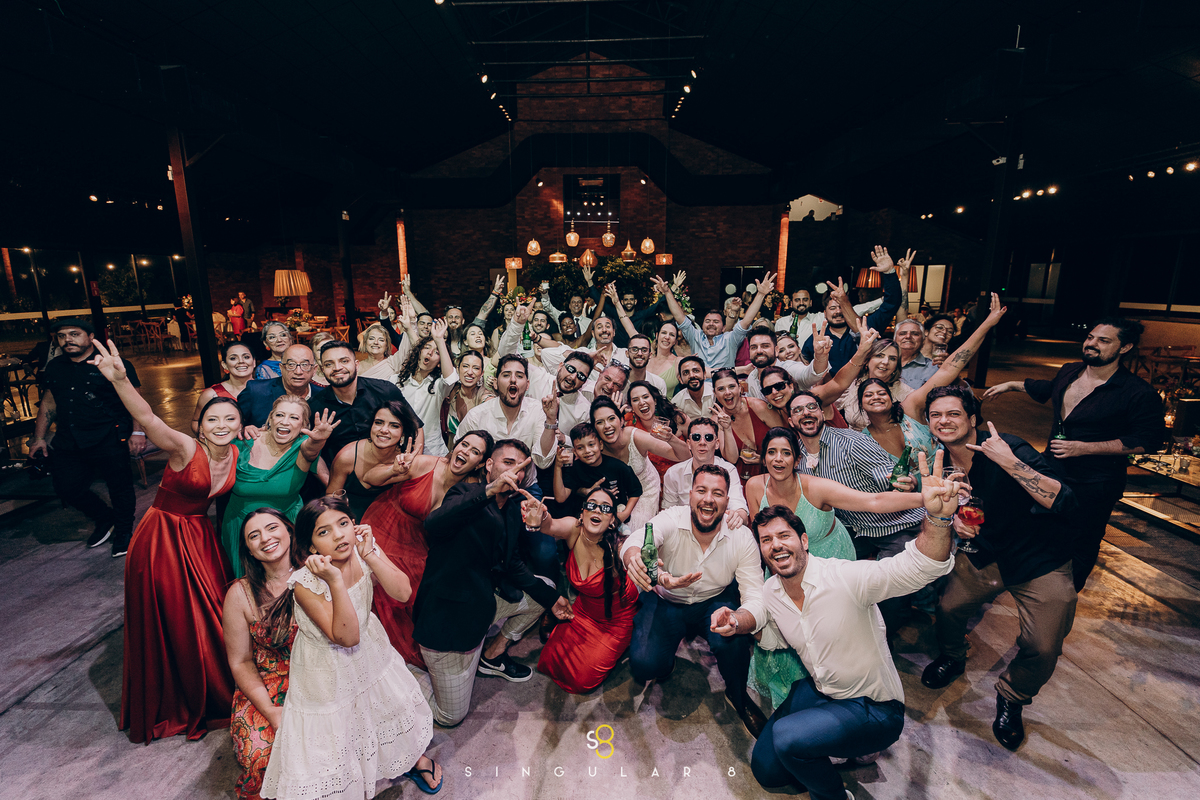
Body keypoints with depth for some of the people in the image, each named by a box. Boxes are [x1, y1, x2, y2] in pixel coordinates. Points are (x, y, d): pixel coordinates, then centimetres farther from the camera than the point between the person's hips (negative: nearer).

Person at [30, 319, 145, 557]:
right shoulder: (53, 367, 13)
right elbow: (48, 403, 20)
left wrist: (138, 432, -15)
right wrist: (39, 438, 18)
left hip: (109, 440, -6)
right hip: (67, 443, 6)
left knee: (119, 486, 1)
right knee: (67, 489, 10)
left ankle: (123, 532, 21)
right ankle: (104, 518, 34)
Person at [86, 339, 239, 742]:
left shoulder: (236, 454, -5)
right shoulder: (185, 449, -22)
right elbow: (147, 418, -38)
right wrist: (120, 380, -56)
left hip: (200, 536, 5)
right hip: (162, 537, -5)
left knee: (208, 615, 15)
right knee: (169, 623, 10)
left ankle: (215, 691, 39)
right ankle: (173, 704, 34)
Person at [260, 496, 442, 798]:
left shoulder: (366, 550, -18)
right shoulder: (305, 583, -29)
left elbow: (403, 592, -24)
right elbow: (347, 637, -31)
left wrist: (369, 555, -31)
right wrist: (335, 580, -43)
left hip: (370, 652, 5)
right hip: (328, 666, -4)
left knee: (395, 703, 21)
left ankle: (412, 756, 50)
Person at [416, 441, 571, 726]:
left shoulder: (514, 510, 6)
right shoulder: (466, 493, -15)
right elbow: (434, 525, -37)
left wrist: (551, 597, 8)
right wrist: (489, 490, -46)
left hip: (485, 604, 7)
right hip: (446, 617, -7)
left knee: (543, 591, 16)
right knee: (450, 716, 0)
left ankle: (492, 655, 24)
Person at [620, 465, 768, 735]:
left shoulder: (741, 538, -21)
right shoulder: (670, 520, -26)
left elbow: (756, 601, -26)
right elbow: (633, 542, -45)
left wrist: (735, 621, -51)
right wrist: (635, 559, -72)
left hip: (717, 602, 1)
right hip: (666, 601, 0)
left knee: (732, 640, -31)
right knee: (644, 666, -22)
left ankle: (737, 696, 4)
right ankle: (665, 659, 17)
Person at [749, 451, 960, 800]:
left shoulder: (844, 578, -28)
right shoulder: (769, 593, -7)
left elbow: (918, 567, -42)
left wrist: (937, 518, -62)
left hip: (875, 709, -6)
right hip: (817, 690, 7)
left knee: (786, 736, -27)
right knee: (765, 769, 8)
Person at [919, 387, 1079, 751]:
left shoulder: (1009, 449, -26)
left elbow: (1064, 502, -36)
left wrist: (1010, 462, -44)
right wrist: (953, 519, -13)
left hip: (1039, 560, -4)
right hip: (983, 554, 5)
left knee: (1042, 650, -8)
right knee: (947, 607, 3)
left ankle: (1011, 698, 23)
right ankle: (951, 659, 37)